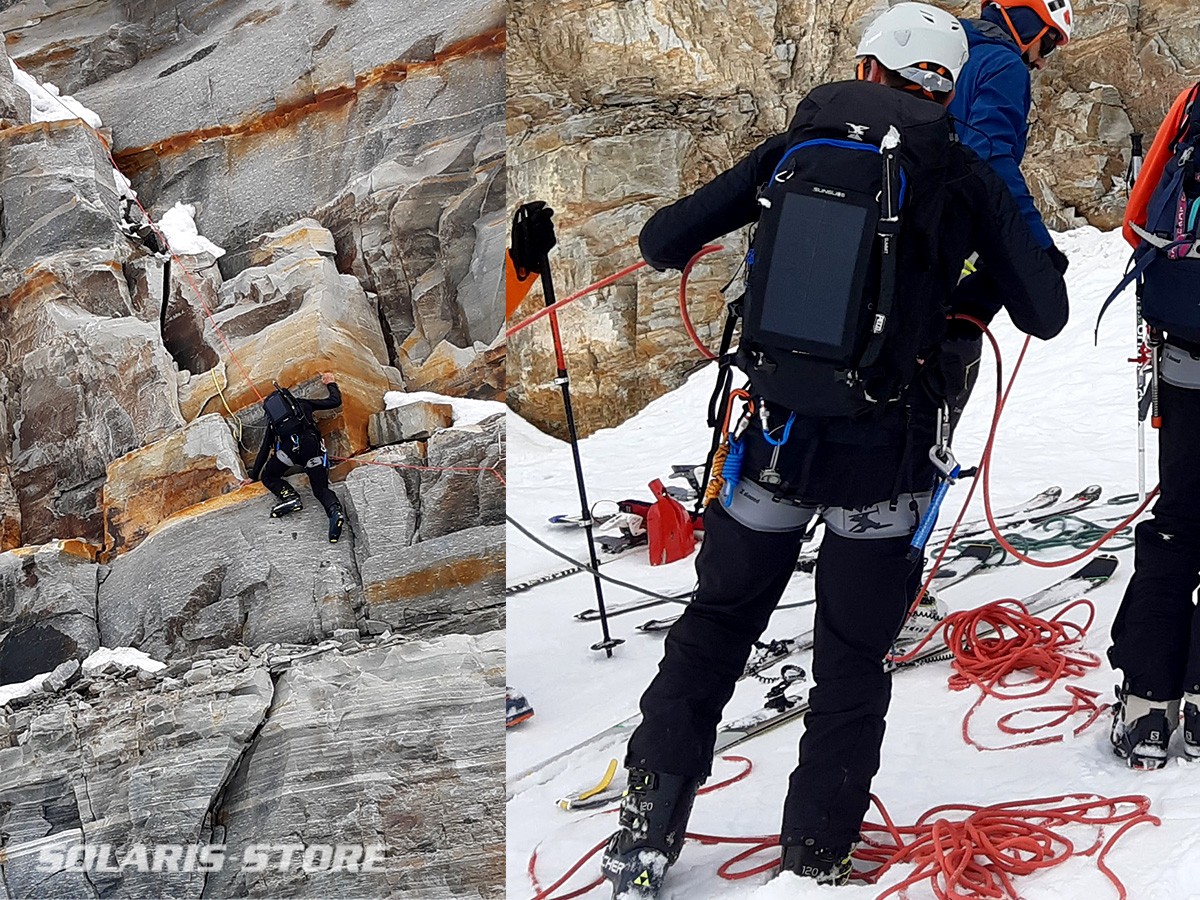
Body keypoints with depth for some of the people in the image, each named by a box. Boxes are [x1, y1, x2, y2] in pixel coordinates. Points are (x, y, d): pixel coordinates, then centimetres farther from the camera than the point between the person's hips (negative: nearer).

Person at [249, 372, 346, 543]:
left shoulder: (273, 422, 33)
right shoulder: (302, 403, 31)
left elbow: (264, 450, 38)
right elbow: (335, 401, 29)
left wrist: (253, 476, 47)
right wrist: (331, 383, 49)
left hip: (289, 446, -1)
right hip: (311, 443, 1)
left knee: (269, 477, 22)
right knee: (321, 488, 6)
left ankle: (289, 496, -8)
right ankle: (335, 511, -27)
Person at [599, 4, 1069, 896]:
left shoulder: (792, 150, 0)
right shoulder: (962, 175, -4)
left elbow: (663, 243, 3)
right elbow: (1046, 314, 0)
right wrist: (973, 282, 19)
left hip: (772, 442, 2)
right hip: (886, 459, -2)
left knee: (715, 625, 19)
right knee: (852, 663, 14)